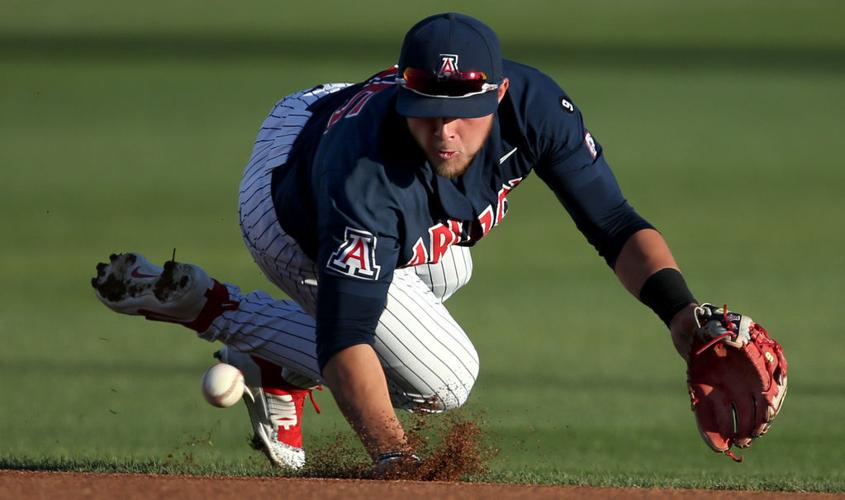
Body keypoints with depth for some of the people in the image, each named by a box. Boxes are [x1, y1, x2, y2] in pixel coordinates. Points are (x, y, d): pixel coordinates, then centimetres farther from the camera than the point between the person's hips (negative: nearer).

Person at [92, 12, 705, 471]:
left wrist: (677, 308, -45)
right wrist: (394, 457, -64)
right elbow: (345, 338, -51)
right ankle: (202, 303, -3)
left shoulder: (534, 105, -34)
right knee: (442, 382, -7)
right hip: (294, 223, -7)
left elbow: (614, 224, -27)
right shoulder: (366, 177, -48)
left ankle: (279, 370, 32)